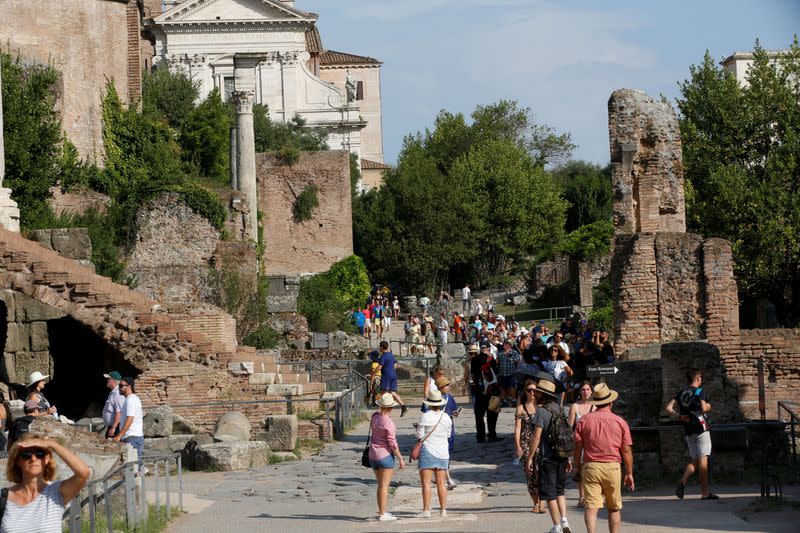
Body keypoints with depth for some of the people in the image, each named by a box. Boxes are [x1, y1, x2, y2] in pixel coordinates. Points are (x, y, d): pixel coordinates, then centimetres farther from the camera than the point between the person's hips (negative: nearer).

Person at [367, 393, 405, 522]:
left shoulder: (375, 417, 2)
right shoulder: (388, 422, -18)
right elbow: (392, 443, -17)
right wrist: (400, 459, -11)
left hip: (373, 454, 8)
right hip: (385, 455, -8)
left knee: (381, 485, 16)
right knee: (385, 485, -3)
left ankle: (381, 512, 19)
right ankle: (383, 515, -3)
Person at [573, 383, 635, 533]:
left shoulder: (584, 420, 3)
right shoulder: (620, 422, 2)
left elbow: (577, 449, 3)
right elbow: (626, 451, 3)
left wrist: (578, 468, 13)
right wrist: (629, 473, 10)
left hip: (590, 466, 0)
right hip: (612, 467, 0)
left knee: (591, 506, -5)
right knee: (614, 508, 14)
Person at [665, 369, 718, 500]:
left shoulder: (681, 394, 10)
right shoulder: (700, 392, -7)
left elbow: (669, 408, 2)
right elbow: (704, 408, -20)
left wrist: (680, 415, 4)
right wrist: (708, 406, 1)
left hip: (689, 431, 6)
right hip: (701, 429, -6)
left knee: (695, 460, 13)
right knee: (703, 459, -4)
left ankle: (682, 482, -8)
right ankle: (705, 492, -4)